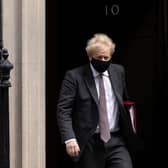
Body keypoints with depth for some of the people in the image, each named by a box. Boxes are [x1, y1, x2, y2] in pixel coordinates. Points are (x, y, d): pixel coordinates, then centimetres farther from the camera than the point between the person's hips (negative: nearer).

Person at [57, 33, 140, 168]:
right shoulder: (74, 76, -5)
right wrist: (69, 139, -22)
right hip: (89, 145, -3)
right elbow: (63, 110, -9)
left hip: (116, 142, 3)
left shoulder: (119, 71, 9)